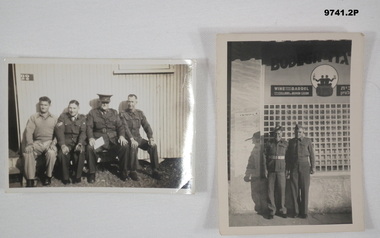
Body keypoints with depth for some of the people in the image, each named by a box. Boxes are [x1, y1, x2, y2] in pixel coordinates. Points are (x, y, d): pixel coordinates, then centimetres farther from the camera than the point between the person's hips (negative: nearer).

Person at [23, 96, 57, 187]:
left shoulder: (54, 118, 14)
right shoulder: (33, 117, 14)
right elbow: (29, 131, 1)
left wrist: (54, 143, -15)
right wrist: (29, 144, -16)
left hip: (49, 142, -1)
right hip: (37, 142, 1)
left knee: (52, 153, -35)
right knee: (27, 152, -30)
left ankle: (48, 176, -12)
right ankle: (30, 180, -20)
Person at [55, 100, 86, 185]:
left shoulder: (82, 118, 11)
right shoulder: (63, 117, 10)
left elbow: (83, 132, -2)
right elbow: (59, 131, -4)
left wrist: (80, 144, -23)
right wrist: (62, 145, -21)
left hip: (78, 142, 0)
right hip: (66, 142, 0)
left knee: (80, 153, -33)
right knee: (62, 154, -32)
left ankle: (78, 177, -14)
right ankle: (65, 178, -13)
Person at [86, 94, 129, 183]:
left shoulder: (114, 112, 20)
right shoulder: (92, 113, 13)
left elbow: (120, 126, 13)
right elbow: (89, 127, 2)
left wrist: (121, 136, -9)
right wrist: (91, 138, -19)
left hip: (113, 140, 2)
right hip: (98, 140, -2)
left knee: (125, 146, -27)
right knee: (90, 148, -34)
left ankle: (123, 171, -6)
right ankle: (92, 173, -13)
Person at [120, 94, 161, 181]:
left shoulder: (140, 113, 13)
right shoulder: (123, 114, -1)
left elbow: (146, 126, 5)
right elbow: (125, 128, -15)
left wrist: (151, 138, -11)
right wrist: (132, 139, -30)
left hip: (138, 138, 5)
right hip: (128, 138, -4)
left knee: (153, 146, -19)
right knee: (134, 146, -37)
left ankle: (155, 171, -12)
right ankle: (132, 171, -24)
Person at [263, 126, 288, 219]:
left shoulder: (285, 143, 5)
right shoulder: (269, 143, 5)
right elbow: (265, 156, 4)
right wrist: (265, 169, -2)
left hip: (281, 169, 0)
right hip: (271, 169, 0)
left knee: (282, 189, 0)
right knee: (270, 190, 0)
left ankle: (282, 210, 11)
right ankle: (271, 211, 8)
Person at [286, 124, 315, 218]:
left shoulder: (307, 141, 7)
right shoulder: (291, 141, 11)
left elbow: (311, 154, 6)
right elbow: (288, 155, 12)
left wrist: (313, 166, 0)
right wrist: (287, 168, 7)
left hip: (304, 166, -2)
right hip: (294, 167, 2)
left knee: (304, 189, -2)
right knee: (294, 189, -1)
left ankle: (304, 212, 3)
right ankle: (296, 211, 5)